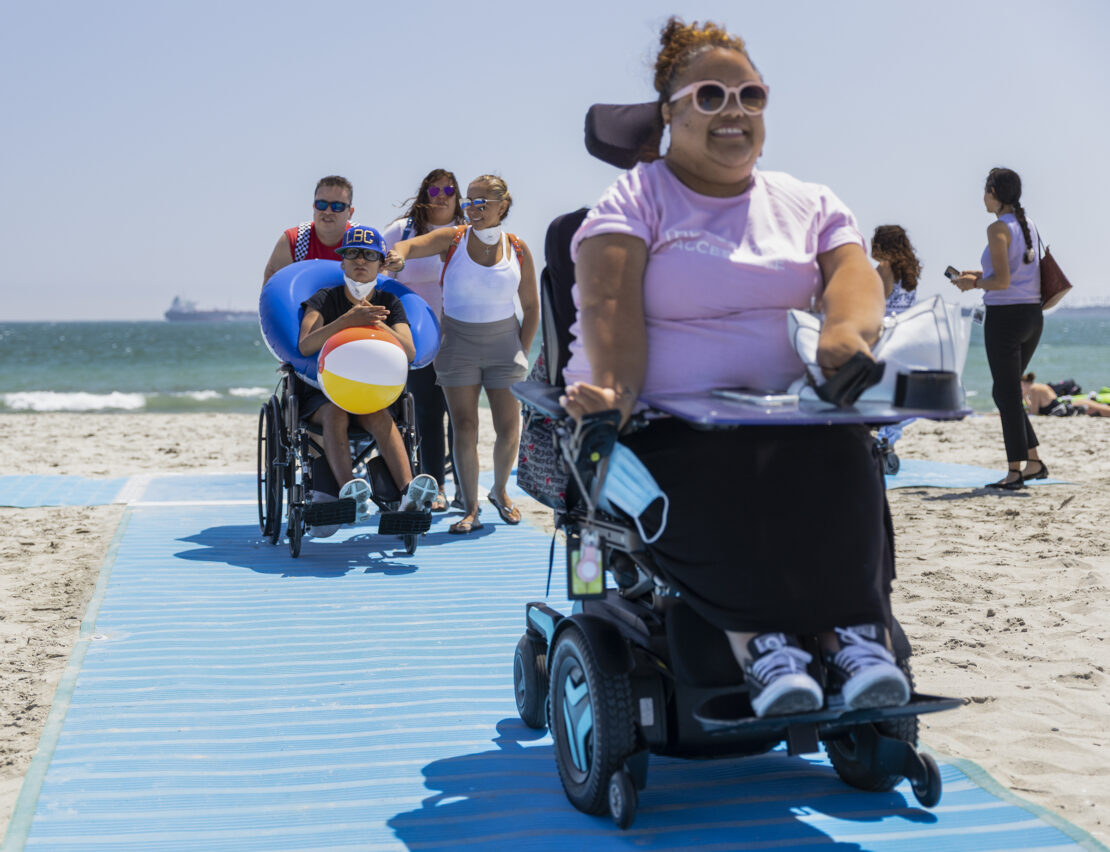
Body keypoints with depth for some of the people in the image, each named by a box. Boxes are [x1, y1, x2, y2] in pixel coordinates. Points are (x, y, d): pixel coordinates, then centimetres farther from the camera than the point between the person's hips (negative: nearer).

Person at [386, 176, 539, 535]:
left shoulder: (518, 249, 0)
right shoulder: (453, 239, -4)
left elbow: (531, 305, 8)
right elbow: (411, 244, -21)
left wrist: (522, 351, 4)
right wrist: (398, 254, -45)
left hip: (503, 342, 1)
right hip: (458, 342, -1)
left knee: (509, 428, 2)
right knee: (464, 427, -4)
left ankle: (500, 491, 28)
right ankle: (470, 508, 5)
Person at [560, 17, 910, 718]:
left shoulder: (808, 204, 17)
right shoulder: (634, 201, 5)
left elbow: (853, 271, -1)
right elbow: (608, 302, -12)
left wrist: (848, 328, -27)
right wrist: (615, 387, -33)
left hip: (788, 415, 3)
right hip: (665, 419, -2)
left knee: (841, 461, -30)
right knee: (710, 483, -35)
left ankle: (858, 630, -33)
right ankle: (759, 640, -36)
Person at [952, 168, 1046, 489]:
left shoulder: (998, 228, -13)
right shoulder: (1028, 225, 12)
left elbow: (1002, 282, -18)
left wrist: (973, 283, -2)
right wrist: (982, 275, 20)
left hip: (1005, 316, -8)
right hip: (1033, 315, 8)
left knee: (1007, 395, -1)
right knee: (1007, 392, 18)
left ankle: (1015, 472, 3)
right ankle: (1034, 461, 17)